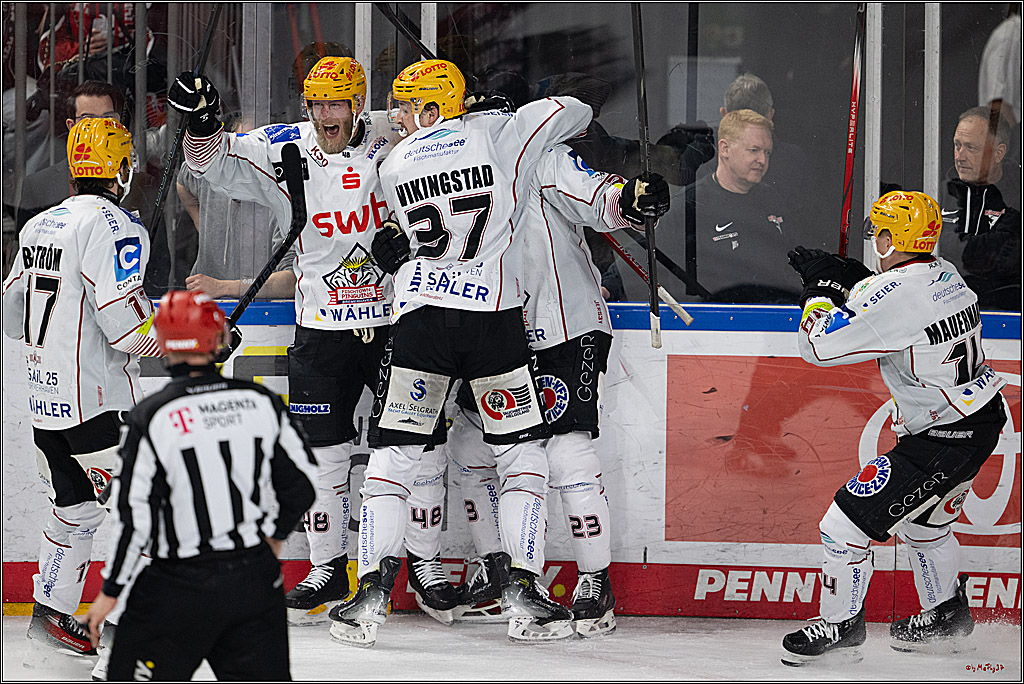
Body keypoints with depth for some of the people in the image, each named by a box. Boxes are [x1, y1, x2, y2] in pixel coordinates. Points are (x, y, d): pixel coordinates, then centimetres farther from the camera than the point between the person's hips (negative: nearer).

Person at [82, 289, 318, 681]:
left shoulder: (151, 418, -13)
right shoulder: (261, 402, -2)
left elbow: (135, 518, -12)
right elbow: (302, 486, 6)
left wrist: (109, 593, -1)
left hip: (179, 589, -4)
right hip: (255, 582, 4)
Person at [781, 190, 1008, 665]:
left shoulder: (896, 295, -24)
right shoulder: (946, 274, 4)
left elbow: (820, 346, -20)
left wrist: (820, 291, -4)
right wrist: (841, 278, 12)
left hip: (940, 444, -10)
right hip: (981, 423, 10)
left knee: (844, 526, -2)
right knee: (924, 521, 32)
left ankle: (840, 626, 14)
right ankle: (945, 618, 47)